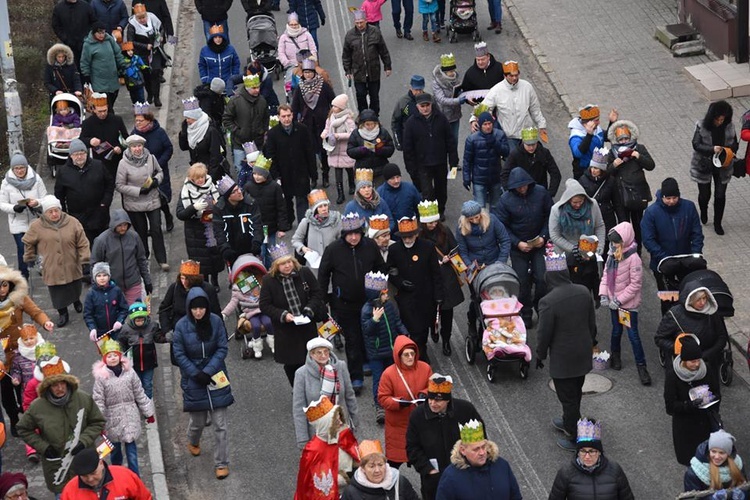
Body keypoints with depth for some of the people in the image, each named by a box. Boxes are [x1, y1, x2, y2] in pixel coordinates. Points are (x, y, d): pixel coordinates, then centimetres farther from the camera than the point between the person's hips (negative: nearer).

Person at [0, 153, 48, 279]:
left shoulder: (36, 179, -7)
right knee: (22, 249, 0)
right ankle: (23, 277, 14)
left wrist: (37, 203, -26)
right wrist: (14, 208, -24)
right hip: (18, 223, -1)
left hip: (36, 221, 1)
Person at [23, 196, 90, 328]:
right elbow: (28, 243, 7)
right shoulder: (37, 226, -10)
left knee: (74, 289, 21)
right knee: (58, 293, 5)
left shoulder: (73, 223, -9)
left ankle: (76, 301, 53)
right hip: (52, 270, -1)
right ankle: (63, 314, 27)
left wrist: (85, 260, -8)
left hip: (72, 267, 1)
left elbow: (82, 244, -6)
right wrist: (30, 258, 12)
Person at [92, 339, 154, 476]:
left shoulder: (129, 372, -5)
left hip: (130, 417, 1)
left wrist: (148, 412, 6)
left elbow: (140, 394, 3)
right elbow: (98, 401, -9)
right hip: (112, 419, -1)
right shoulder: (101, 376, -11)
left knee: (131, 448, 1)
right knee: (115, 448, 15)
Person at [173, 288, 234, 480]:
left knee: (220, 424, -2)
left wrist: (208, 371, -14)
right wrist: (196, 374, -13)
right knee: (198, 421, 14)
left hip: (215, 376, 0)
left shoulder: (216, 321, -9)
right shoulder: (182, 326, -11)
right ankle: (193, 442, 48)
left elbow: (222, 349, -5)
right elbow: (179, 354, -7)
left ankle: (221, 463, 9)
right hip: (193, 379, 0)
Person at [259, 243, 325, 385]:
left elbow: (318, 292, 3)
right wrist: (283, 315, -20)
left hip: (307, 326, 1)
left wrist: (310, 309, -13)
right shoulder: (269, 280, -10)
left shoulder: (305, 273, -6)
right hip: (285, 330, -1)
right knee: (290, 363, 8)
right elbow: (265, 305, -7)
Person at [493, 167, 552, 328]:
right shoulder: (506, 199, -14)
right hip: (518, 247, -1)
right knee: (522, 282, 5)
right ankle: (525, 314, 23)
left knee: (542, 279, -5)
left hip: (539, 244, 1)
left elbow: (551, 216, 1)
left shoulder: (541, 193, -11)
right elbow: (501, 226, -8)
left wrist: (544, 236, -10)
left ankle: (541, 308, 20)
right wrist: (517, 243, -17)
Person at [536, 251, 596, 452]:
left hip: (563, 359, -7)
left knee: (568, 397, 8)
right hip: (583, 353, 7)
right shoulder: (583, 292, -7)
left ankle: (574, 438, 18)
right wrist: (591, 341, 23)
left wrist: (540, 355, -1)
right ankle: (569, 422, 47)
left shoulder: (548, 302, -27)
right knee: (576, 392, 25)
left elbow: (544, 333, -17)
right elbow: (592, 322, 6)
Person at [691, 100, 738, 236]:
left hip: (722, 167, 2)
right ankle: (703, 212, 46)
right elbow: (696, 145, -19)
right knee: (704, 194, 11)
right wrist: (712, 149, -33)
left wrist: (729, 150, -20)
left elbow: (734, 144, 3)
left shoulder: (729, 127, -8)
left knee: (720, 196, 4)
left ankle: (717, 223, 22)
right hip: (704, 166, -2)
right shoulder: (702, 127, -17)